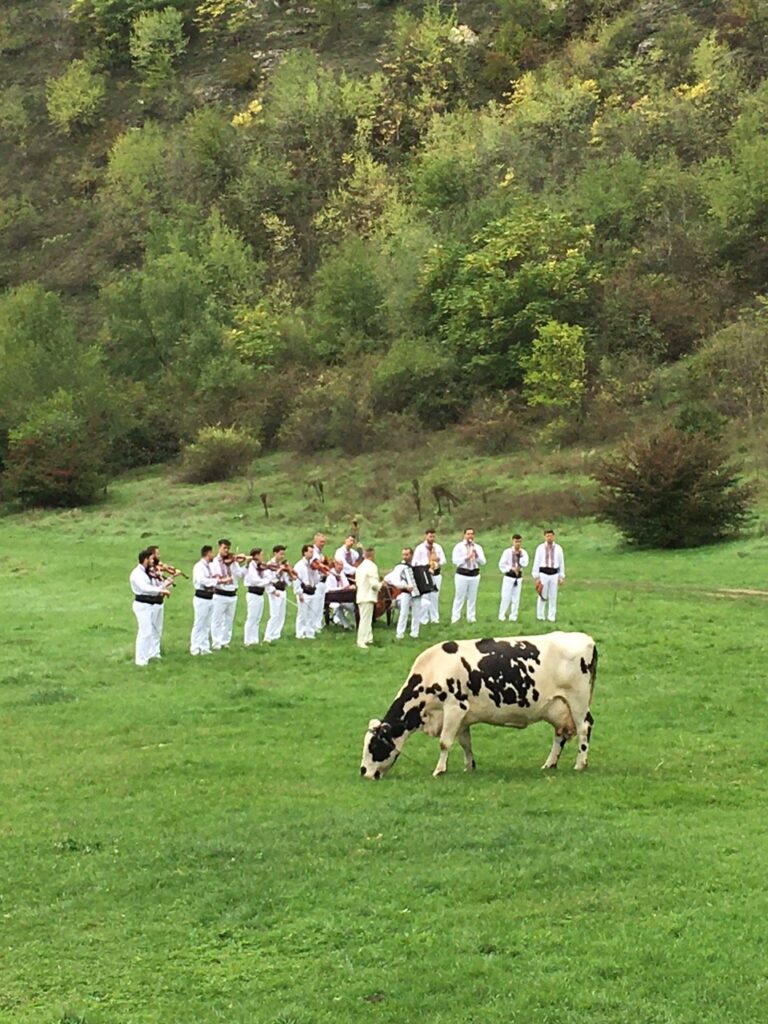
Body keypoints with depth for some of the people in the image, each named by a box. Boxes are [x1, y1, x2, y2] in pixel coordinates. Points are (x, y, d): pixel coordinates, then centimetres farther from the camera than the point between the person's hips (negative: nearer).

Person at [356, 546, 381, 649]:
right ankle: (362, 641, -6)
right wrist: (380, 584, 0)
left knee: (365, 619, 16)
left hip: (361, 596, 8)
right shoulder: (372, 566, -14)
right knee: (365, 620, -6)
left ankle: (368, 639, 24)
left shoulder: (360, 566, 12)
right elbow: (374, 583, -21)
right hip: (368, 596, -8)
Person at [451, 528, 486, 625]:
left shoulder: (478, 547, 8)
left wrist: (476, 555, -14)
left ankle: (471, 617, 16)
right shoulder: (459, 547, -2)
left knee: (472, 597, 8)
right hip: (462, 574, -3)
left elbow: (483, 562, 3)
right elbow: (455, 560, -11)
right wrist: (466, 557, -20)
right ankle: (455, 618, 2)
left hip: (475, 574, 3)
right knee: (460, 597, -2)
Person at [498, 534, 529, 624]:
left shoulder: (523, 552, 1)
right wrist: (511, 568, -17)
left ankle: (513, 616, 13)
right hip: (508, 577, -3)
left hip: (518, 577, 3)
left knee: (516, 598, 6)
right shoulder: (507, 552, -7)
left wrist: (520, 555, -18)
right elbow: (501, 564, -8)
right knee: (505, 597, -5)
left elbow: (524, 564, -12)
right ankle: (501, 616, 3)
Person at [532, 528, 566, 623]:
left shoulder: (558, 548, 2)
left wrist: (562, 577, 5)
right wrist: (536, 577, -7)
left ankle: (551, 617, 10)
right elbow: (536, 563, -2)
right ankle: (540, 616, 11)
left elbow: (561, 563, 7)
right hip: (543, 574, -1)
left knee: (553, 597, 3)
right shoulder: (540, 548, -2)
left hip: (554, 575, 1)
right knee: (542, 596, 1)